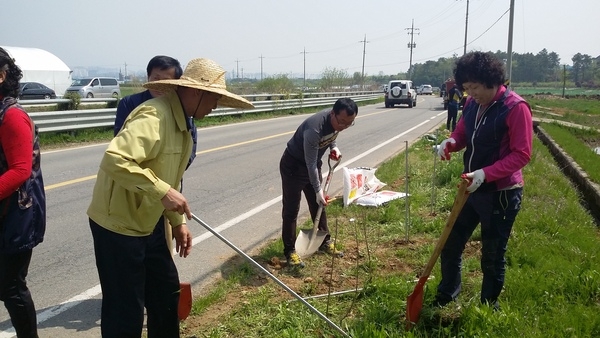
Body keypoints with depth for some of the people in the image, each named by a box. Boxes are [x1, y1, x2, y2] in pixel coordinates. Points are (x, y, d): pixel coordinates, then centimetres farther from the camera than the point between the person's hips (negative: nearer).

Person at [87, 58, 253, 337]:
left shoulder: (181, 122, 9)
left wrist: (178, 222, 15)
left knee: (167, 293, 18)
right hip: (118, 224, -10)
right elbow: (114, 159, -36)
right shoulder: (154, 116, -24)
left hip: (147, 225, 10)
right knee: (126, 312, 0)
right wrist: (163, 192, -34)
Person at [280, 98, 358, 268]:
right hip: (293, 165, -7)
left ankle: (324, 242, 29)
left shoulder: (337, 121, -14)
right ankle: (290, 251, 7)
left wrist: (333, 147, -8)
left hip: (313, 164, 7)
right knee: (291, 210, -2)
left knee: (318, 205, 15)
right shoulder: (314, 128, -37)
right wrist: (318, 190, -26)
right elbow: (310, 163, -30)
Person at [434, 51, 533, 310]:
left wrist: (486, 174, -29)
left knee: (493, 255, 8)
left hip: (501, 193, -7)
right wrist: (451, 142, -9)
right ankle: (445, 297, 33)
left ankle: (489, 305, 29)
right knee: (451, 245, 14)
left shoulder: (516, 107, -18)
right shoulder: (472, 104, 3)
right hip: (471, 188, 7)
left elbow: (522, 154, -19)